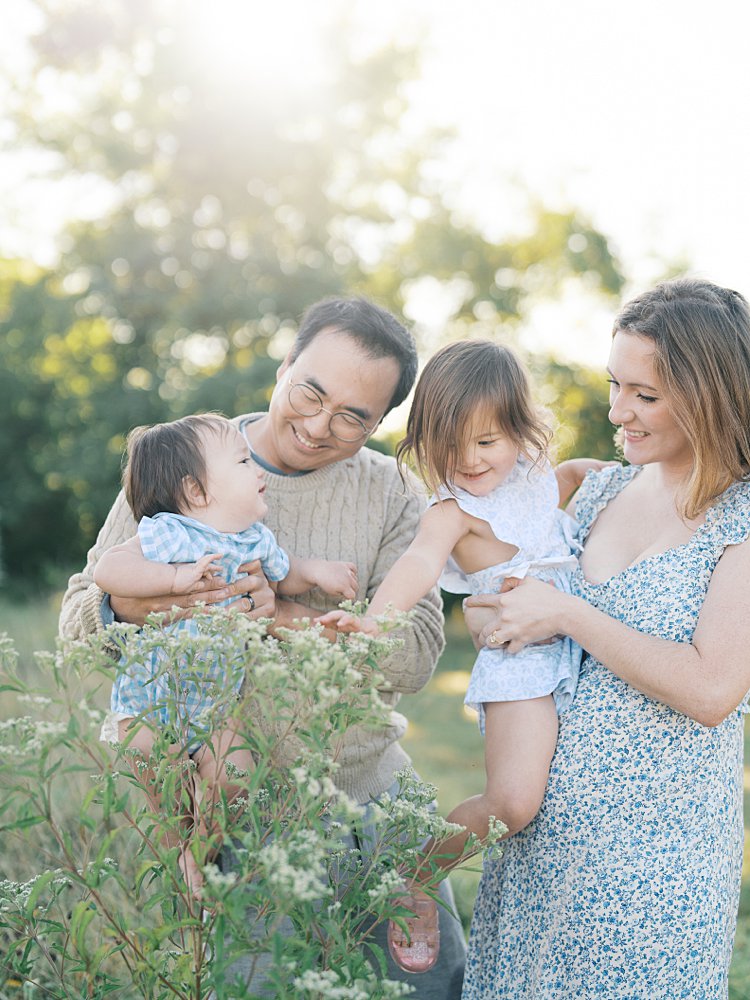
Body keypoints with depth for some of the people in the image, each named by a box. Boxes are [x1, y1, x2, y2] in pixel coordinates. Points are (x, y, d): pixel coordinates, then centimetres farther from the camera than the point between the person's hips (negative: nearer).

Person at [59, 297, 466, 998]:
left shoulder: (392, 496, 1)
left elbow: (417, 652, -11)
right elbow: (80, 616, -2)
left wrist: (289, 617, -26)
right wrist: (133, 605, -25)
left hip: (367, 787, 3)